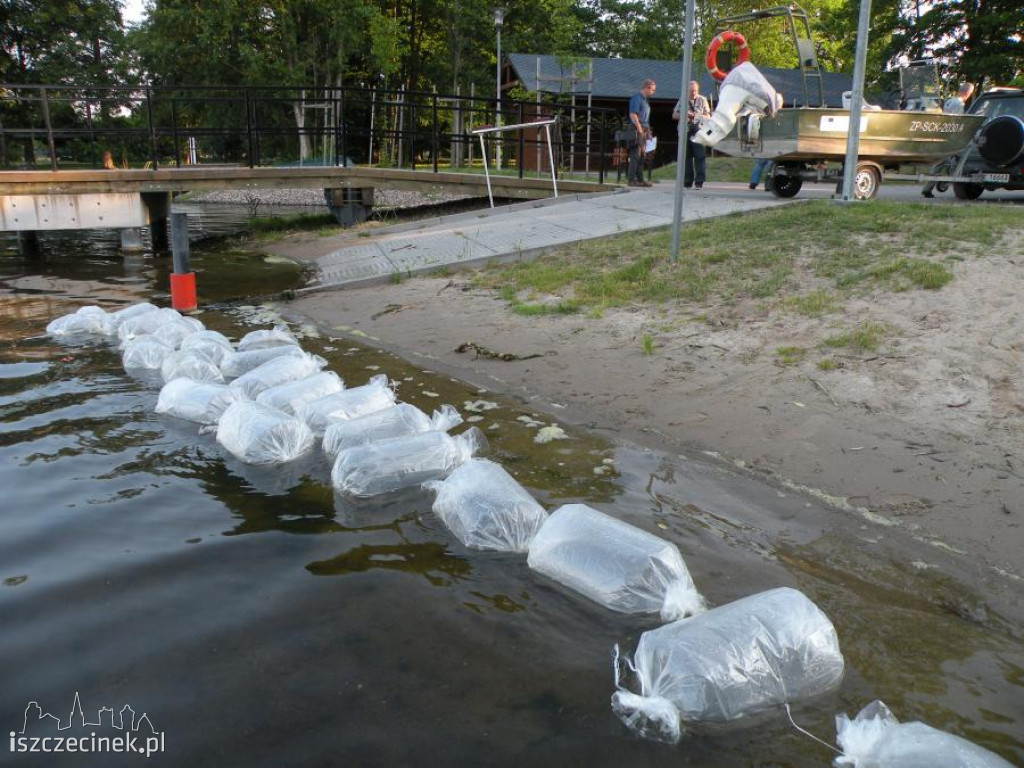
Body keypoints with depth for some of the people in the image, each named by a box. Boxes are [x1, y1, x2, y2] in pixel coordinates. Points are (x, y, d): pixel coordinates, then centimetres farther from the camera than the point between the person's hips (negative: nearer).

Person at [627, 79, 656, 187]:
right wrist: (639, 129, -21)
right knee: (635, 155, -10)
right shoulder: (637, 98, -10)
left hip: (644, 130, 10)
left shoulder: (645, 99, 19)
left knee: (642, 155, 11)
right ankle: (631, 179, -8)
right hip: (637, 130, -10)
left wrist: (647, 131, 18)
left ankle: (640, 179, 15)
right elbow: (633, 114, -18)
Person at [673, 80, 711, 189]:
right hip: (685, 131, 2)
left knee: (699, 156, -8)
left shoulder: (702, 100, 8)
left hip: (698, 131, -2)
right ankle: (687, 181, 8)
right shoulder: (682, 100, 11)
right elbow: (674, 115, 13)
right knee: (686, 156, 2)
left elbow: (708, 116, 9)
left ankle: (699, 182, -7)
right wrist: (684, 115, -7)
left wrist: (697, 116, -11)